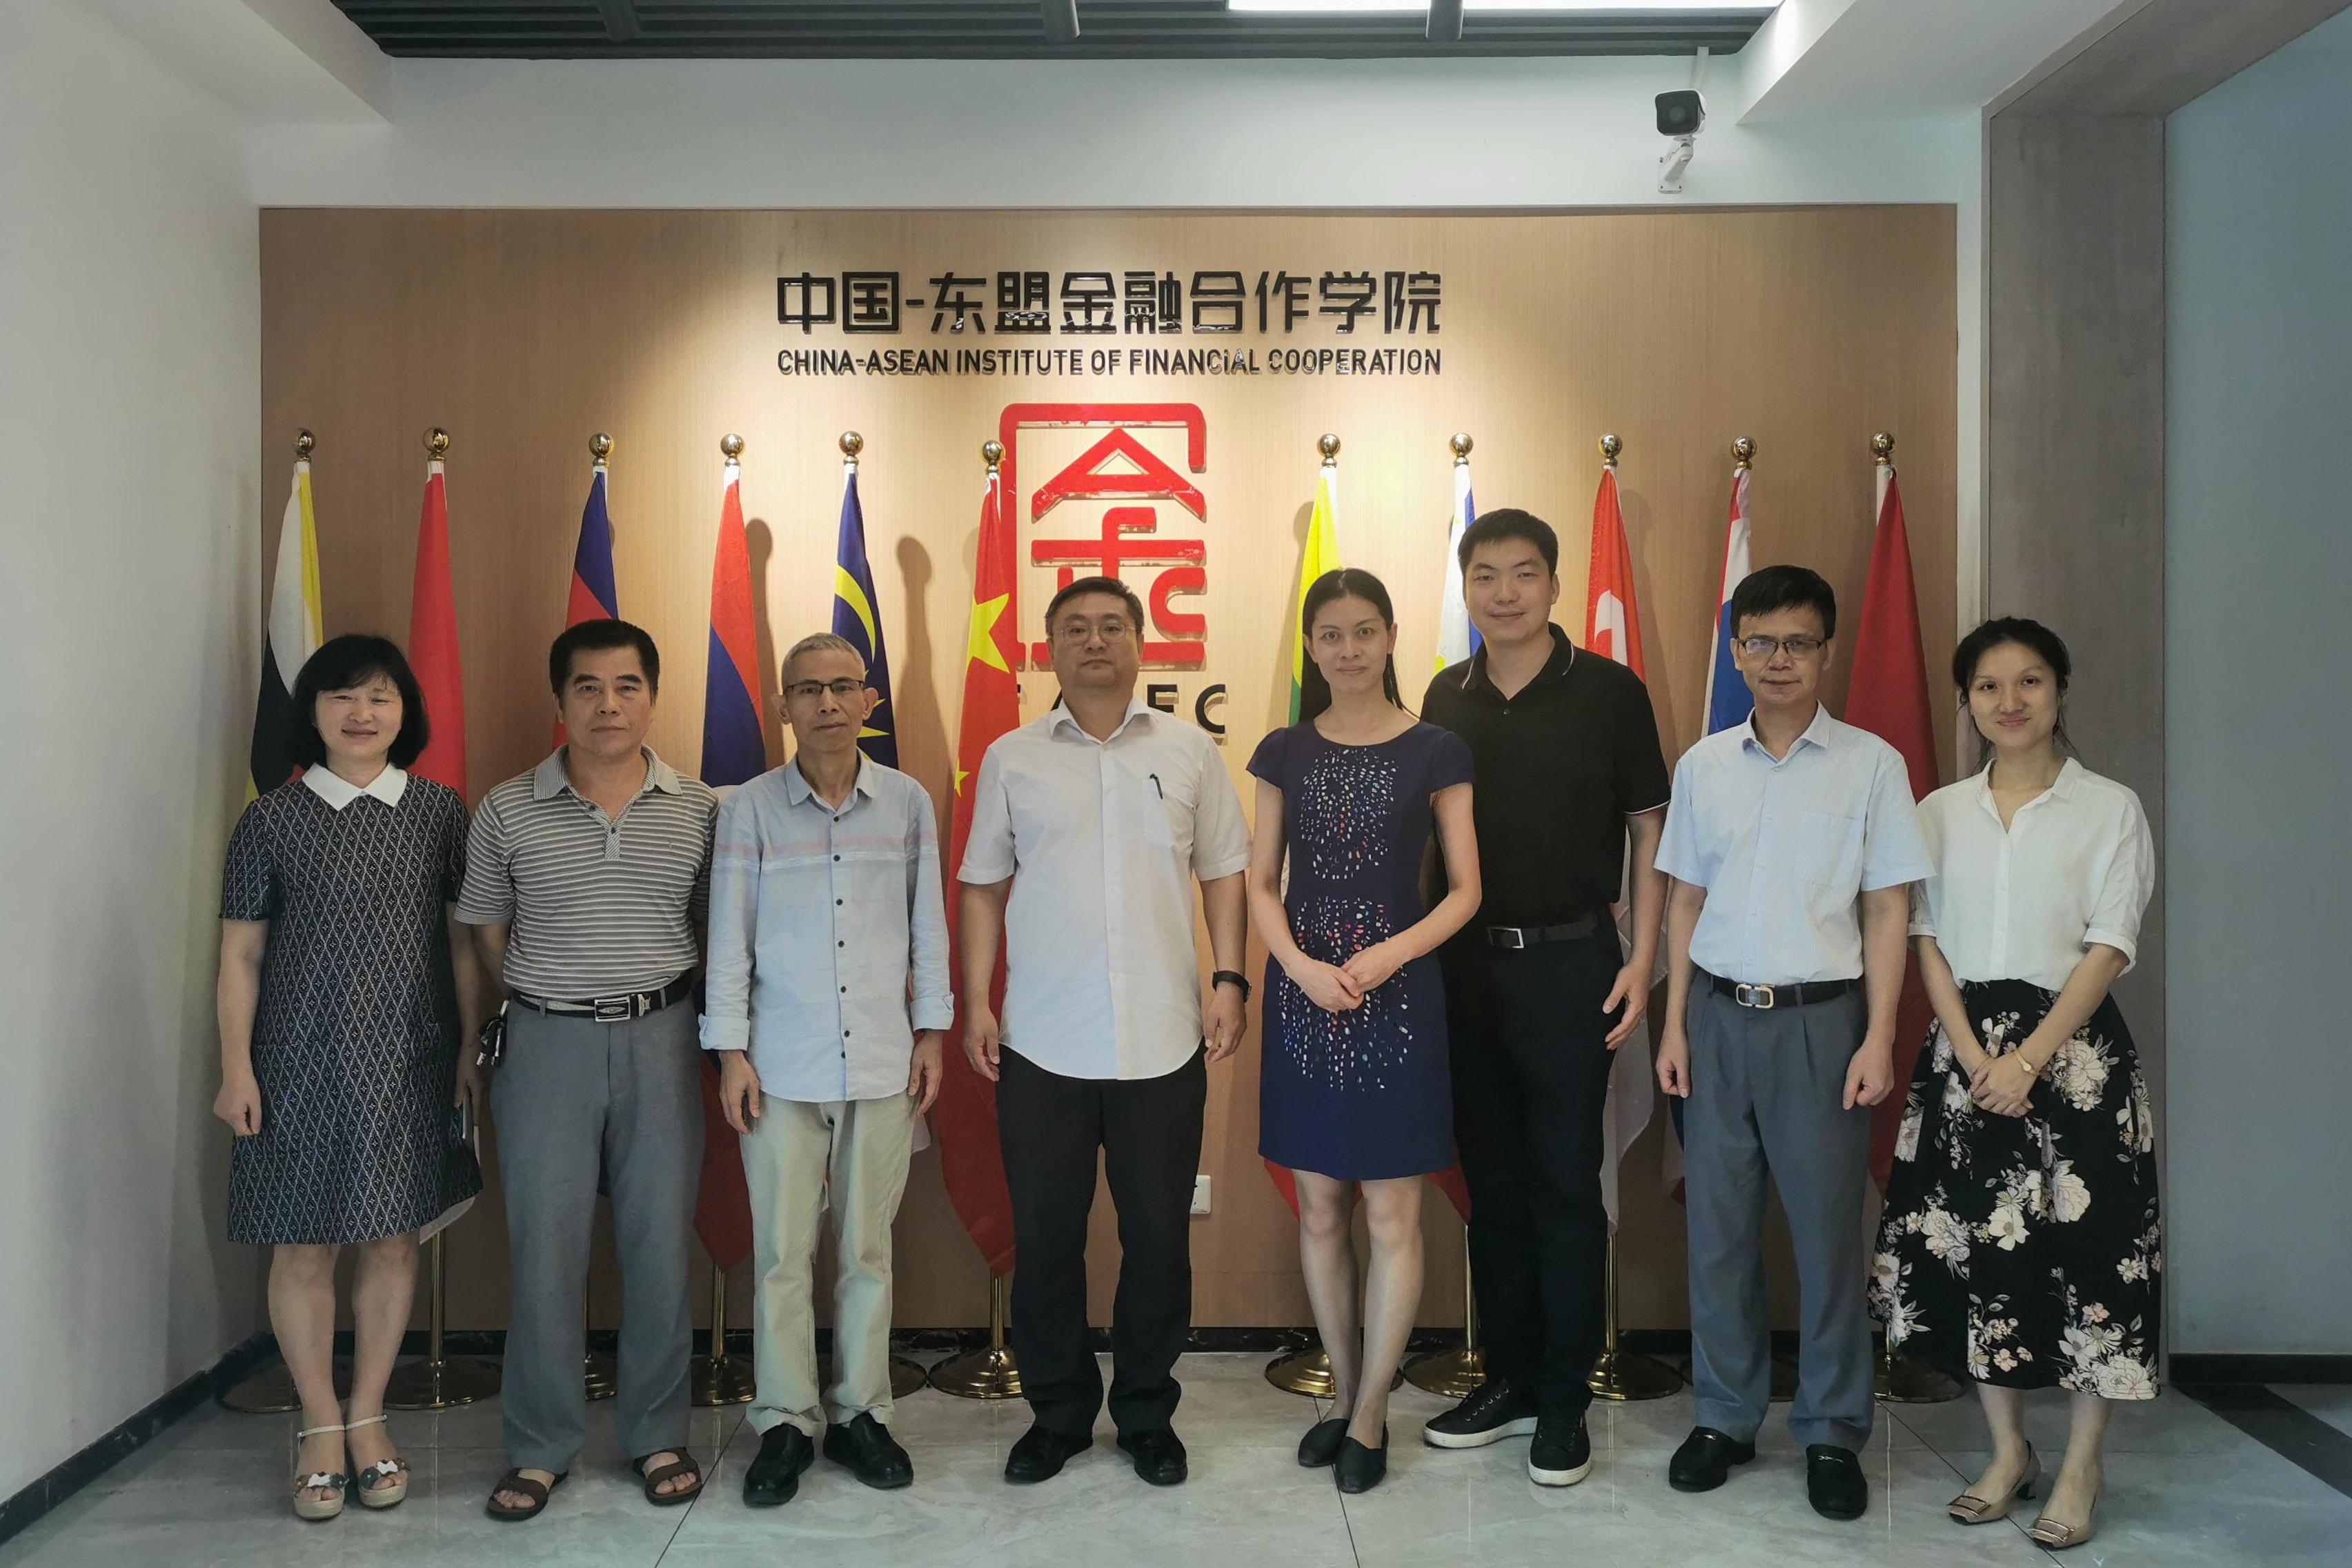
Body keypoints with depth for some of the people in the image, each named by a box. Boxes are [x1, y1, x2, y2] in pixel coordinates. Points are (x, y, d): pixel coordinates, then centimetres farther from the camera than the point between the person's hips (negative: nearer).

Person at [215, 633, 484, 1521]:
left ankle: (368, 1420, 23)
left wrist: (471, 1049, 2)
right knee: (304, 1248, 4)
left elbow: (463, 941, 6)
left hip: (411, 1063, 2)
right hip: (303, 1064, -1)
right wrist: (235, 1069, -4)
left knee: (394, 1242, 8)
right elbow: (240, 955, 1)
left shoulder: (438, 811, 3)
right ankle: (321, 1427, 21)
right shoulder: (272, 821, -1)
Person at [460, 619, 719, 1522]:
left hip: (660, 1041, 1)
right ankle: (541, 1447, 19)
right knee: (544, 1250, 4)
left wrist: (700, 1020, 3)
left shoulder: (698, 811, 1)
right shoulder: (507, 812, 0)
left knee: (660, 1244, 6)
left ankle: (657, 1437, 22)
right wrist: (547, 999, 7)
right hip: (548, 1043, 0)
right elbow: (489, 933, 8)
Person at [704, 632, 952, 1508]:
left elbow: (929, 924, 8)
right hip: (781, 1066, -1)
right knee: (783, 1253, 4)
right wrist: (730, 1052, -1)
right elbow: (729, 936, 1)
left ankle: (861, 1414, 22)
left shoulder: (907, 803, 3)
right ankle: (786, 1425, 17)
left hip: (883, 1064, 1)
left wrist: (931, 1032, 6)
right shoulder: (750, 808, -1)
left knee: (867, 1249, 8)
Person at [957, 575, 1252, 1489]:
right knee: (1044, 1237, 8)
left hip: (1162, 1040, 0)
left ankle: (1147, 1415, 25)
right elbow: (984, 886, 9)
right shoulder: (1011, 760, 6)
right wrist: (975, 1002, 2)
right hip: (1041, 1043, 0)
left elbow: (1224, 873, 8)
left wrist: (1228, 979, -2)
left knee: (1158, 1236, 7)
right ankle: (1057, 1414, 26)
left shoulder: (1189, 752, 5)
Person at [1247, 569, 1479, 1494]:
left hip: (1396, 997, -2)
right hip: (1302, 995, 3)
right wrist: (1302, 966, -12)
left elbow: (1464, 890, -1)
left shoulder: (1435, 752, -1)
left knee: (1392, 1216, 1)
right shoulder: (1284, 753, 6)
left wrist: (1390, 954, -16)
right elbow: (1260, 882, 5)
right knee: (1319, 1209, 10)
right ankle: (1342, 1395, 26)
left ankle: (1369, 1417, 15)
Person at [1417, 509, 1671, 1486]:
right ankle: (1509, 1379, 25)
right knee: (1492, 1182, 12)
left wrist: (1642, 957, -8)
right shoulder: (1446, 699, 7)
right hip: (1466, 965, 4)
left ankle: (1564, 1403, 14)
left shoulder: (1610, 692, -4)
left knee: (1566, 1186, 2)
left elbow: (1647, 827, -1)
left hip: (1569, 964, -4)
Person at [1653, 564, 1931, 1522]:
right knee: (1718, 1223, 8)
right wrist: (1674, 1025, 7)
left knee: (1826, 1225, 4)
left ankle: (1833, 1433, 18)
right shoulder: (1703, 765, 6)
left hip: (1820, 1015, -3)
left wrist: (1878, 1038, -7)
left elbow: (1886, 911, -1)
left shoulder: (1870, 765, -2)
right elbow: (1685, 901, 11)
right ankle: (1725, 1417, 22)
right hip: (1719, 1013, 3)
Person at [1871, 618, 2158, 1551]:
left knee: (2085, 1249, -1)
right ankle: (2008, 1451, 22)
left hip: (2074, 1049, -3)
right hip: (1964, 1051, 3)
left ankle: (2082, 1468, 15)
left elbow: (2108, 949, -7)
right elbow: (1928, 943, 4)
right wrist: (1974, 1058, -9)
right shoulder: (1939, 813, 8)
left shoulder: (2110, 808, -1)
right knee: (1974, 1245, 6)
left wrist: (2027, 1060, -15)